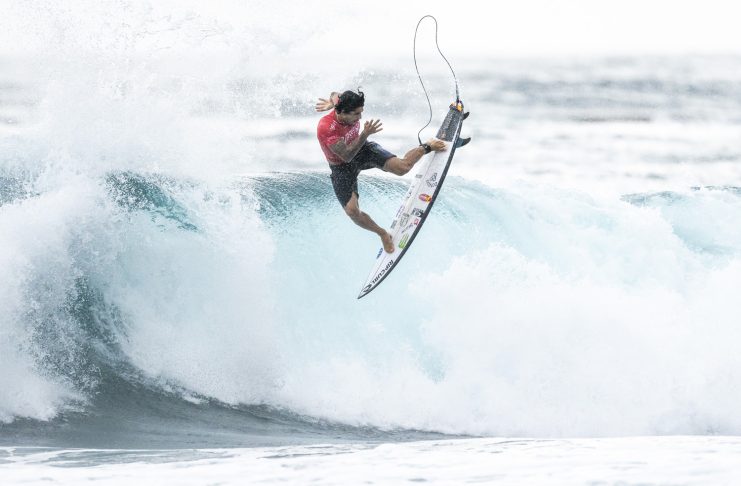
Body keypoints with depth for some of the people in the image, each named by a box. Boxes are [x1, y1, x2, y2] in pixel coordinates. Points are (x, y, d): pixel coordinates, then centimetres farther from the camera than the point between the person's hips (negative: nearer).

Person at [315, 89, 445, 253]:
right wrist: (365, 135, -43)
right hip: (342, 168, -3)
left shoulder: (350, 112, -23)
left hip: (362, 150, 3)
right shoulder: (326, 128, -38)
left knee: (402, 167, -16)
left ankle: (427, 147, 16)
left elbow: (335, 95, -3)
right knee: (352, 211, -15)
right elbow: (347, 156, -36)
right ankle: (383, 234, 10)